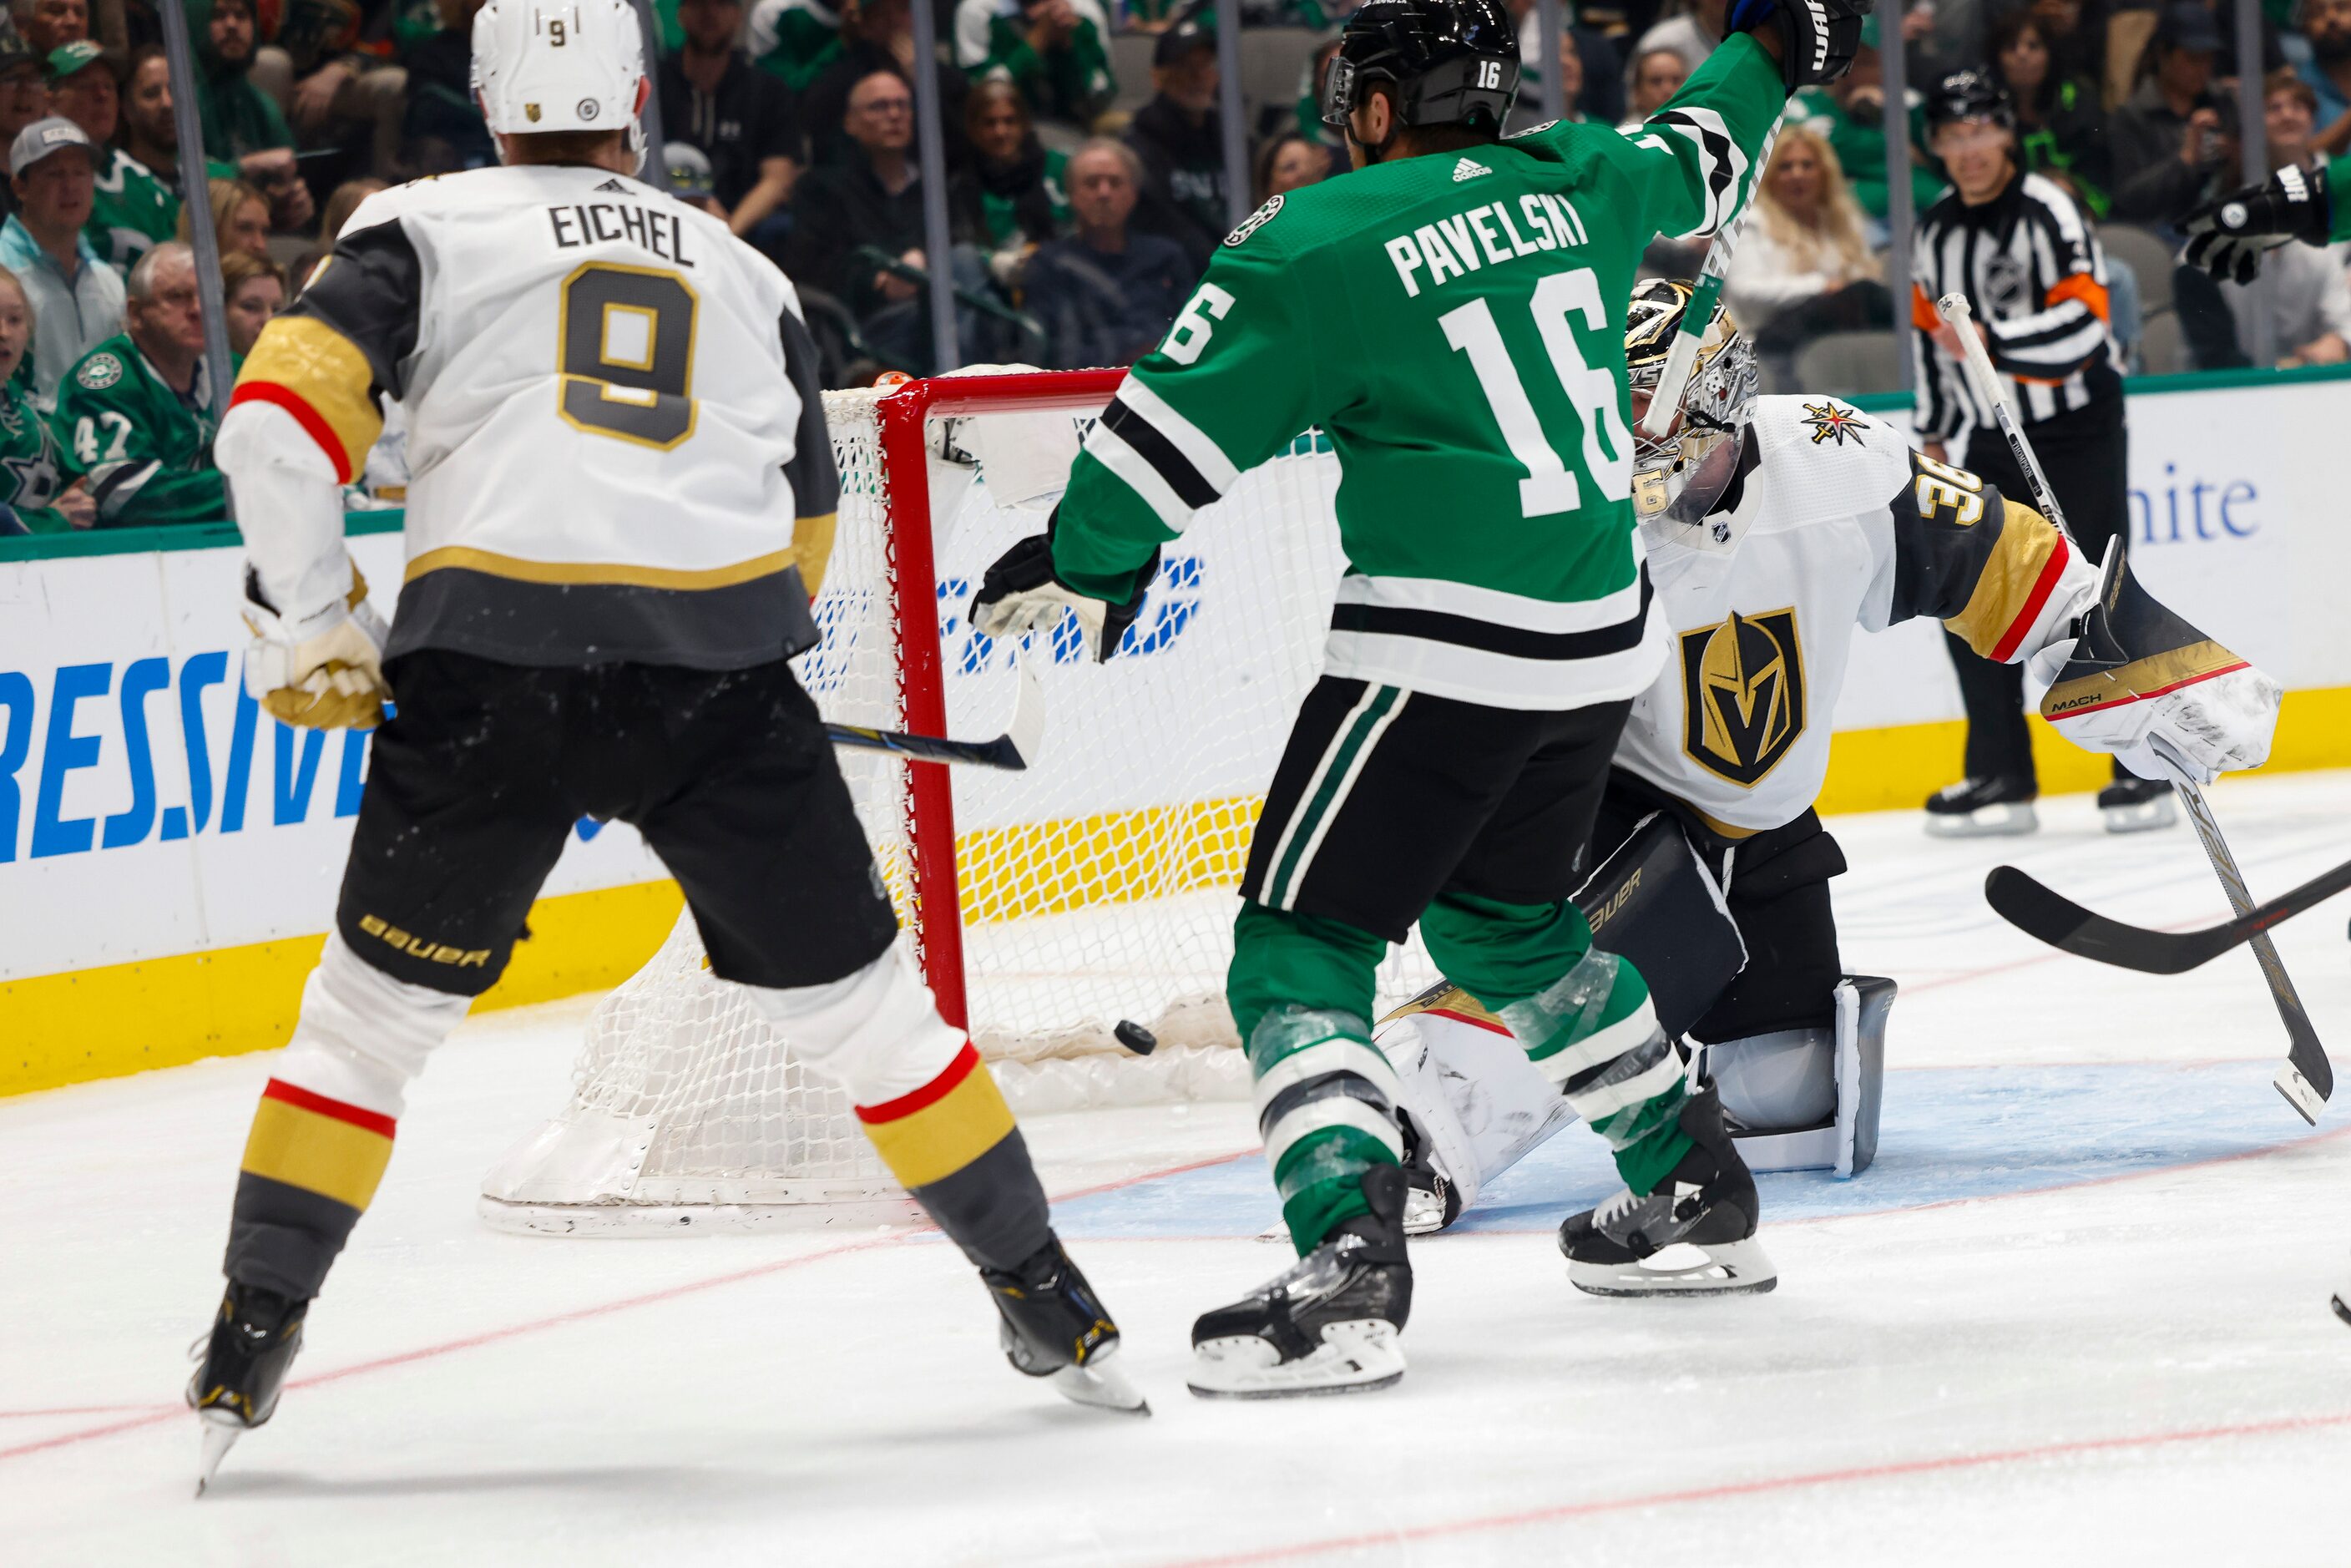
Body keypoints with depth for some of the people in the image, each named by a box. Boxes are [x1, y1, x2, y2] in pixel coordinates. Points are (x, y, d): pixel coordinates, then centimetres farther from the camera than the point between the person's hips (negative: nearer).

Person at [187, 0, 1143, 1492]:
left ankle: (251, 1342, 13)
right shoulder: (742, 273, 25)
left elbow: (281, 412, 0)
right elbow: (803, 534, 30)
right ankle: (1052, 1308, 20)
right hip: (719, 671, 2)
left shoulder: (425, 230, 14)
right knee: (857, 1000, 15)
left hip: (489, 656, -2)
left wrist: (310, 625, 8)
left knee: (377, 1005, 15)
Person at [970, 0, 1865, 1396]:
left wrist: (1078, 568, 9)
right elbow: (1696, 159, 30)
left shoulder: (1321, 244, -10)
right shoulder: (1570, 186, 8)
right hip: (1601, 640, 7)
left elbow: (1176, 430, -7)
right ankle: (1696, 1189, 36)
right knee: (1508, 918, 28)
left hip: (1440, 651, -7)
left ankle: (1348, 1265, -25)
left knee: (1301, 944, -6)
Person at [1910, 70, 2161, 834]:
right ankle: (2002, 777, 9)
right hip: (1988, 441, 7)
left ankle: (2145, 769, 1)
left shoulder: (2048, 213, -15)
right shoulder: (1934, 231, 8)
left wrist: (1992, 341, -35)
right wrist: (1934, 433, 20)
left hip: (2077, 434, -7)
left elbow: (2081, 325, -26)